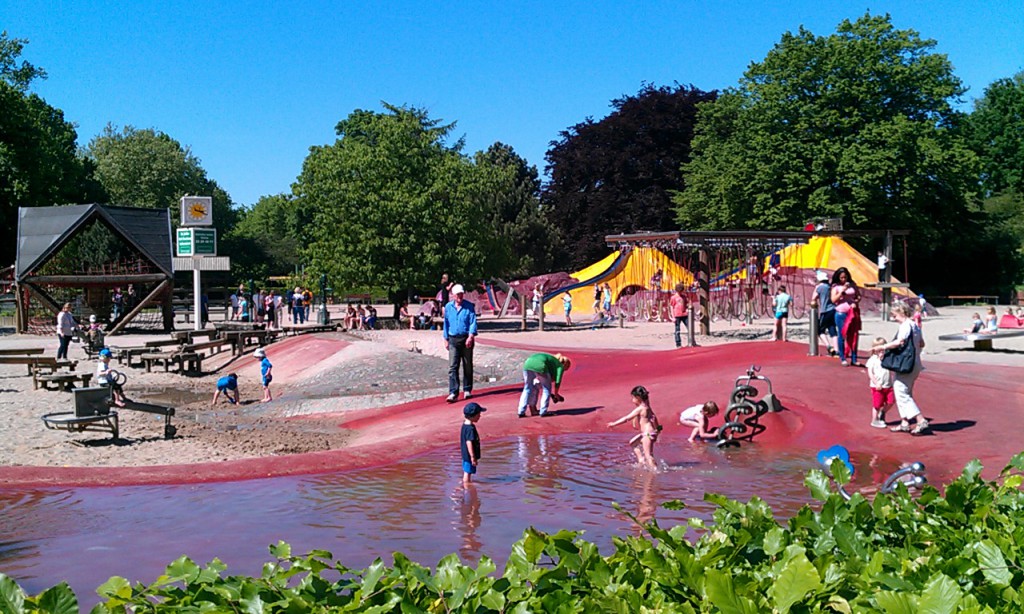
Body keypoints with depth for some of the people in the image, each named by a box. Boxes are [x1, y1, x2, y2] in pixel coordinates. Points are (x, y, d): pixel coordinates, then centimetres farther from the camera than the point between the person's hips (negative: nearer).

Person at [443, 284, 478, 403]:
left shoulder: (469, 306, -1)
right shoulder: (448, 307, 8)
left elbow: (473, 322, -7)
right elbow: (446, 323, 15)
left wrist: (471, 336, -20)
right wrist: (446, 339, 13)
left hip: (466, 339, -1)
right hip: (453, 340, 1)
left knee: (468, 366, 8)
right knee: (452, 367, -9)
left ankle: (467, 390, 21)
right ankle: (453, 392, -13)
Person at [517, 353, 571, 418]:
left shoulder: (550, 359, 39)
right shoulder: (560, 366, 20)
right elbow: (557, 381, 12)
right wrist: (556, 394, 27)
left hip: (528, 362, 7)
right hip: (539, 366, -7)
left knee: (528, 389, 20)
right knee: (547, 389, 14)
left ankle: (521, 412, 15)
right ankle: (543, 412, 14)